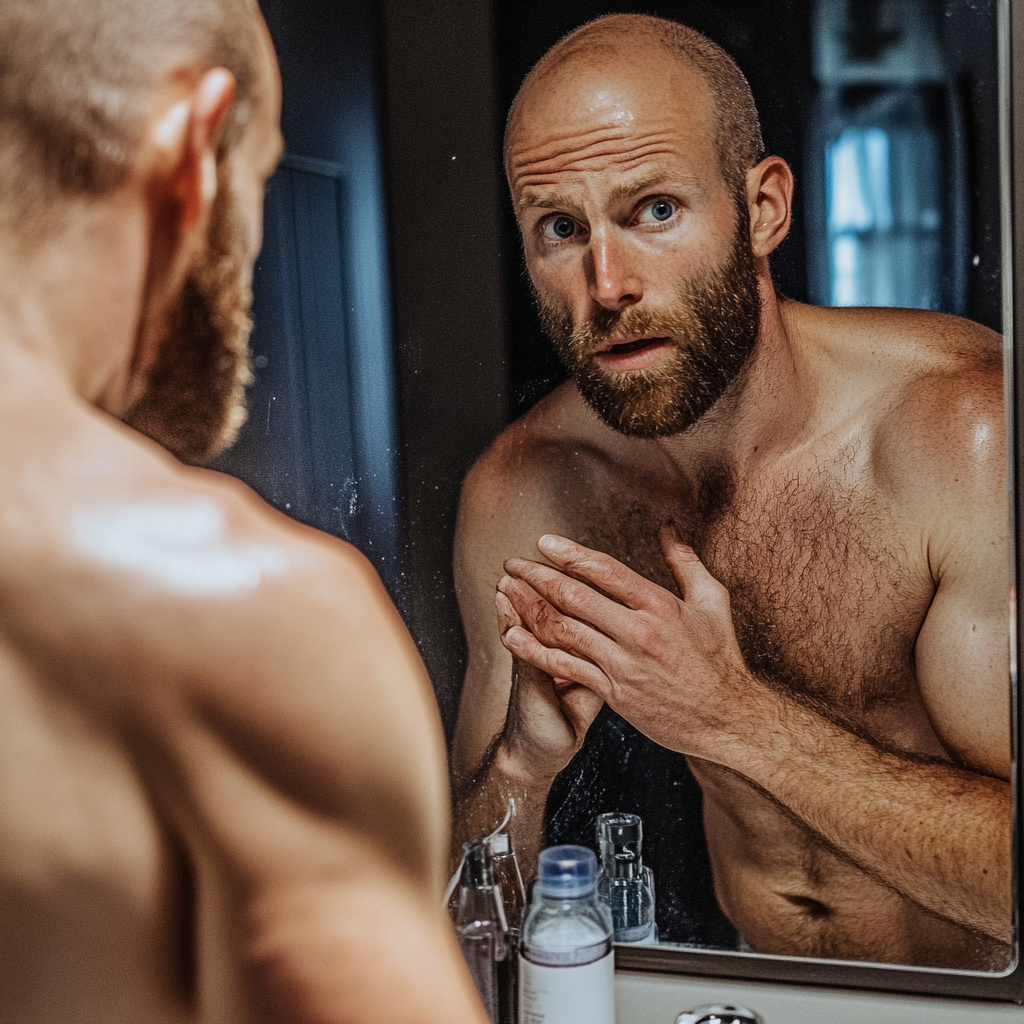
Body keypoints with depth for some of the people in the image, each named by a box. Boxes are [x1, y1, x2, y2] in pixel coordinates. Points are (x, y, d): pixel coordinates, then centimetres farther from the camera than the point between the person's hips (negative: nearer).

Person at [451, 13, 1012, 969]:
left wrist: (735, 717, -27)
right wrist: (520, 761, -22)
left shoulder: (969, 429, -21)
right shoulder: (515, 494, -10)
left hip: (981, 999, -2)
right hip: (754, 996, 3)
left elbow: (1014, 879, -20)